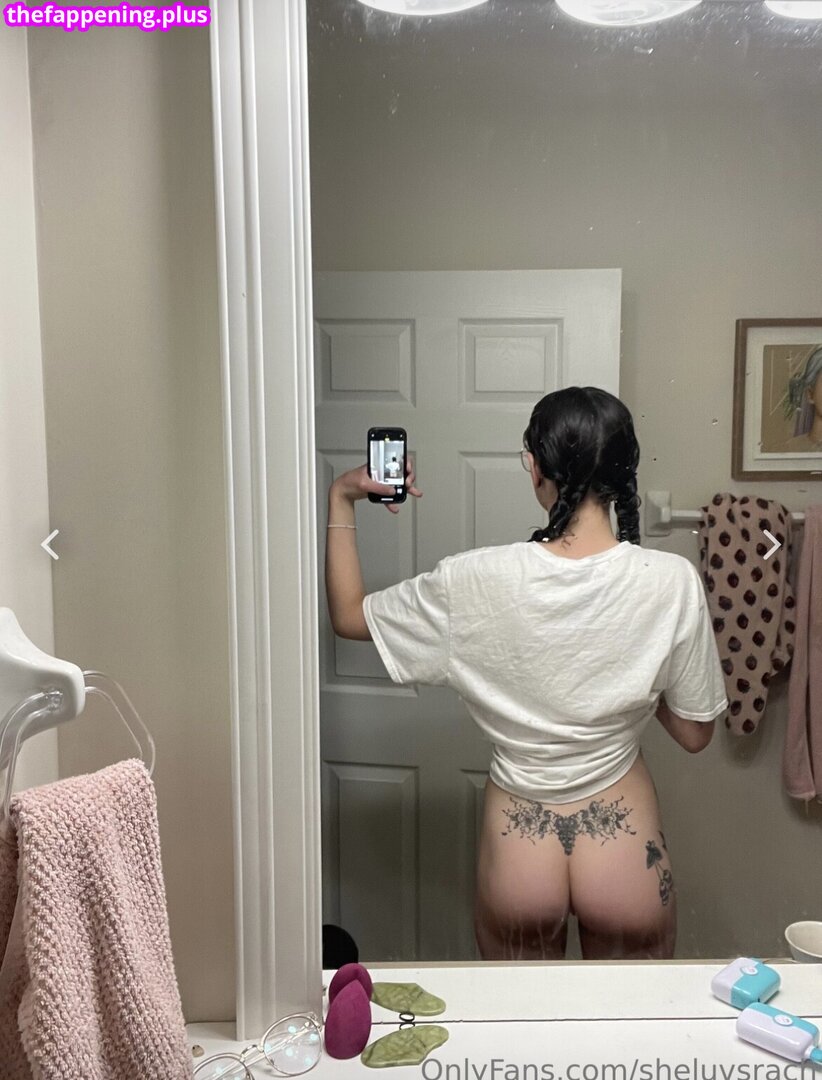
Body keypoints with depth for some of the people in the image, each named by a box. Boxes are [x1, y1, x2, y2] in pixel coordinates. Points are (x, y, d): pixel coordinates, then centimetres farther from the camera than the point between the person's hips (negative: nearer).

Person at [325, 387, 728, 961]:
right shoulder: (673, 582, -17)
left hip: (517, 857, 0)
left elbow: (349, 615, -2)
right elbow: (695, 733, -5)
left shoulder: (477, 581, -18)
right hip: (627, 855, 1)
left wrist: (341, 500, 5)